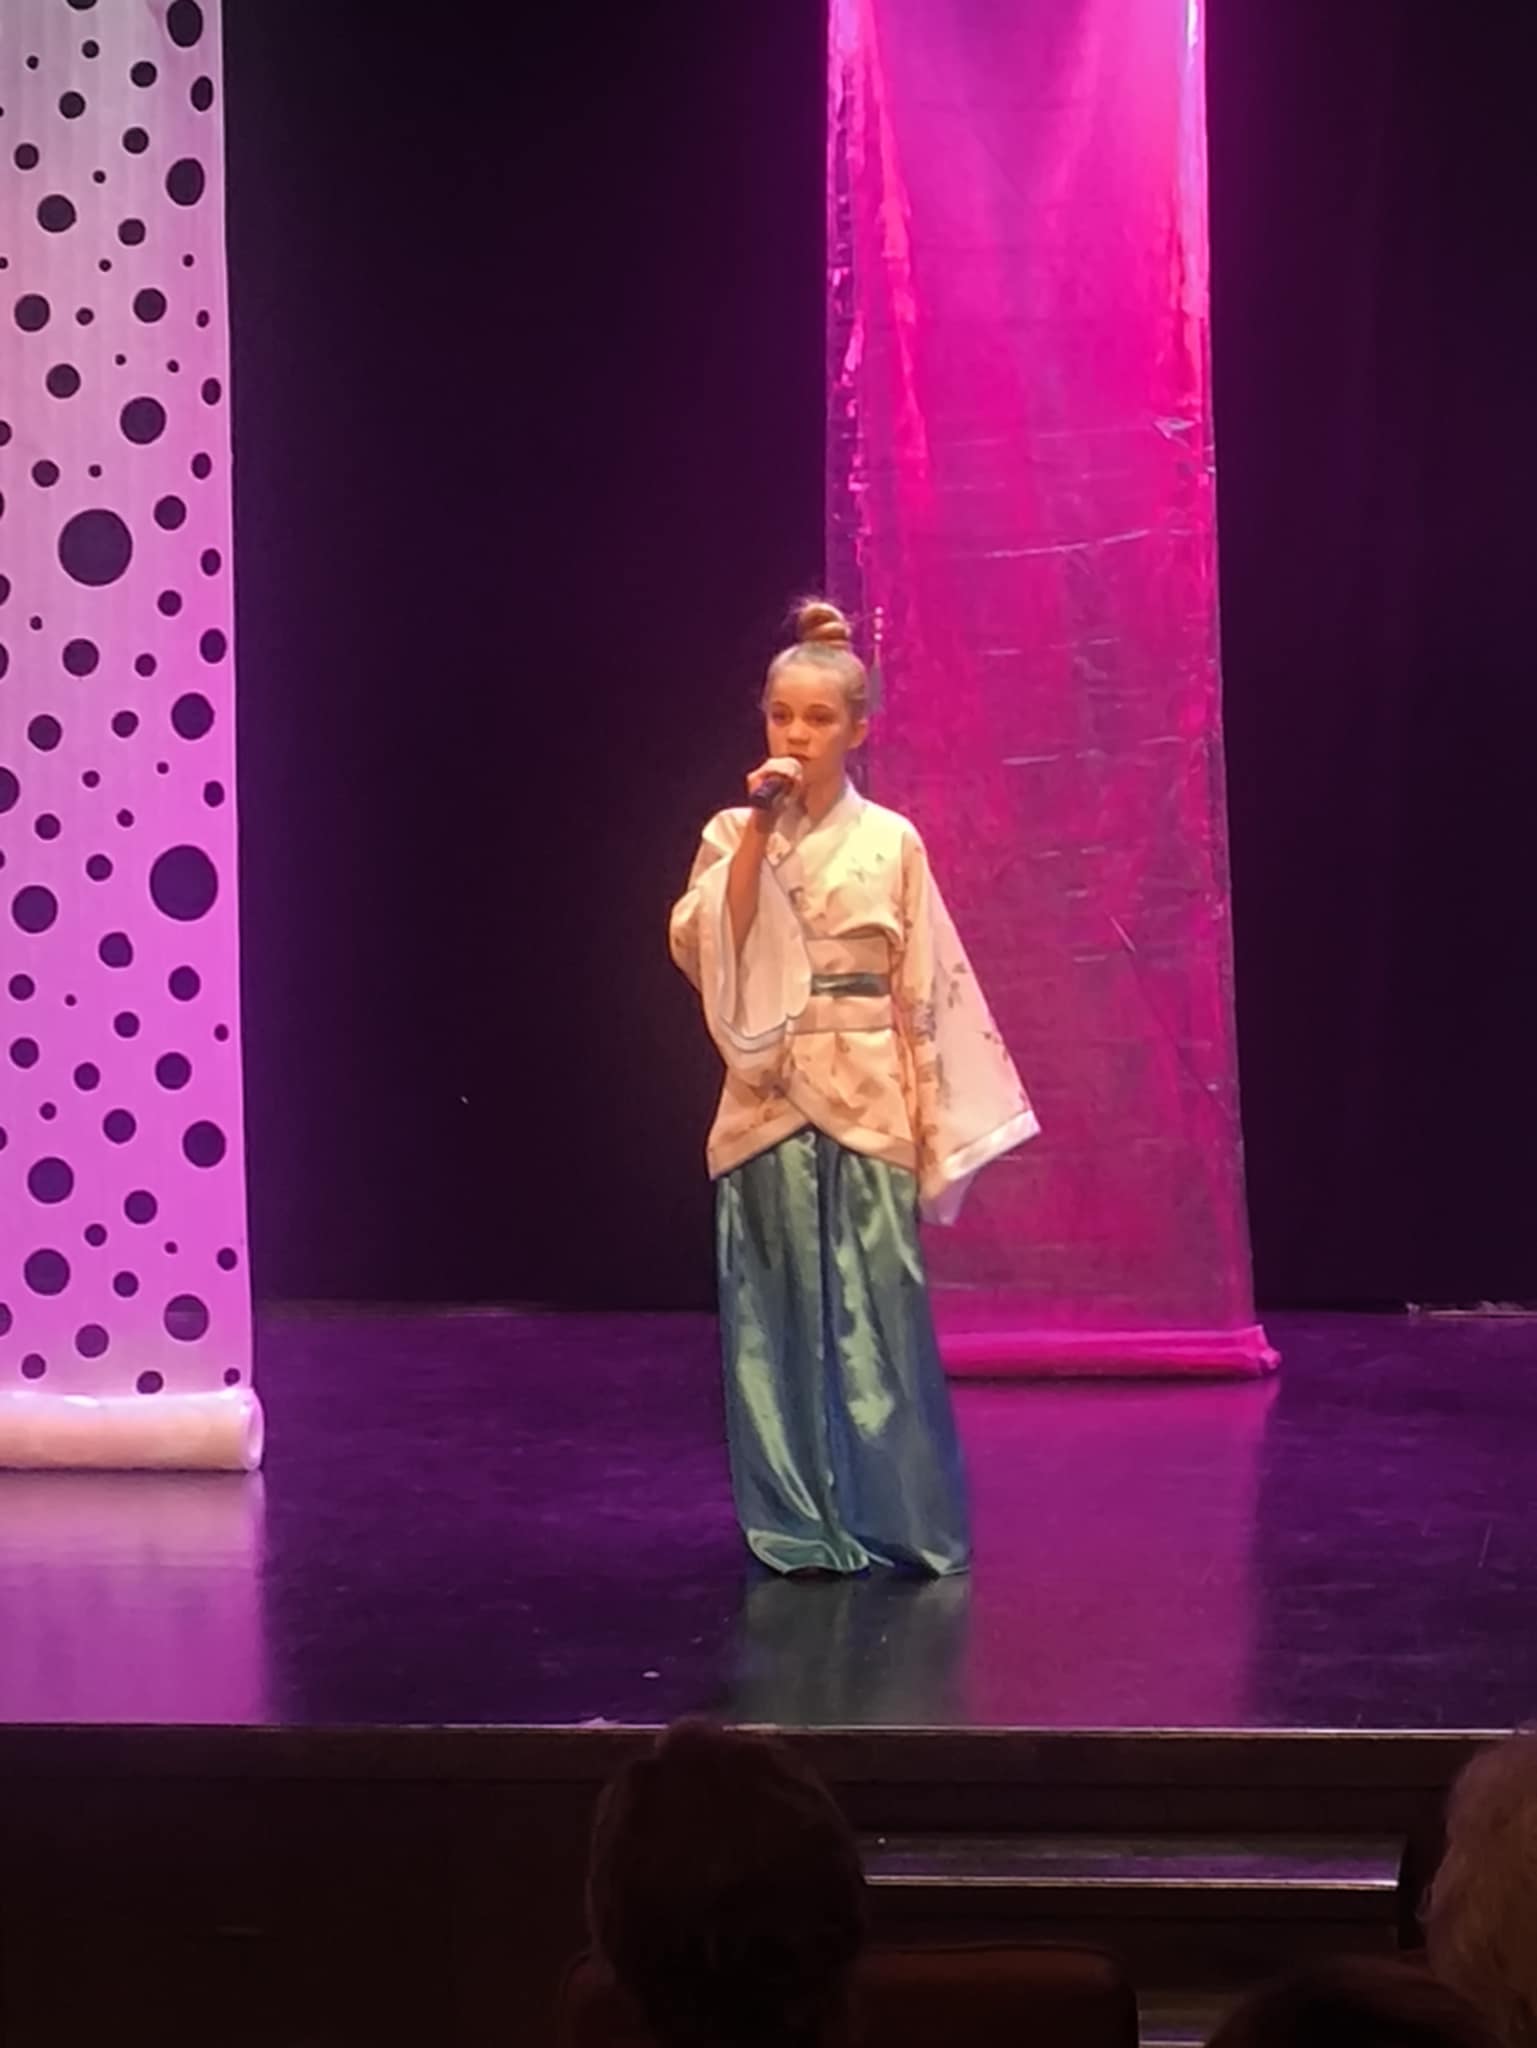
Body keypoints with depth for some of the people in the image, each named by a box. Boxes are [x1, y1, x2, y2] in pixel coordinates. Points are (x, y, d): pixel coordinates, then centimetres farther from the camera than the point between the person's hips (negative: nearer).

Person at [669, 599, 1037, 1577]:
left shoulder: (892, 842, 3)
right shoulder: (734, 835, 6)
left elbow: (926, 991, 5)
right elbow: (706, 947, -10)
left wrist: (927, 1125, 0)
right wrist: (759, 832, -14)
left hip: (869, 1102, -1)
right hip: (770, 1103, 1)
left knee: (878, 1311, -3)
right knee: (783, 1317, 1)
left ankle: (895, 1520, 6)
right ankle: (801, 1525, 7)